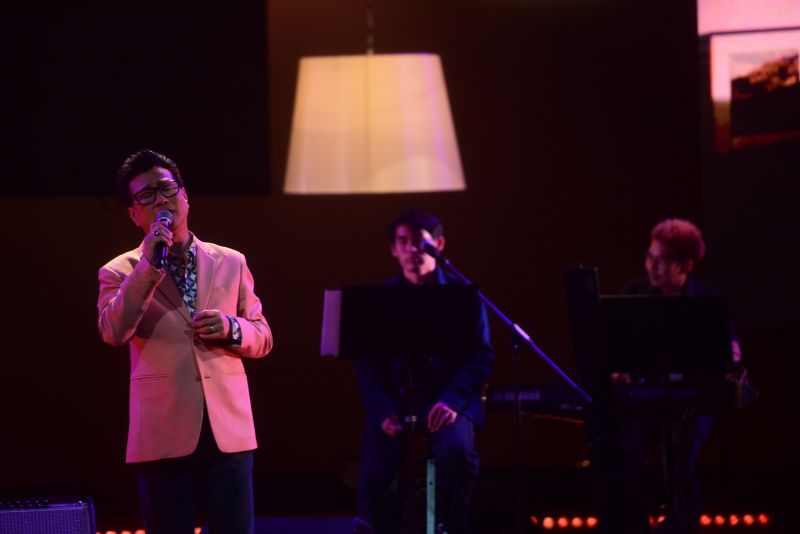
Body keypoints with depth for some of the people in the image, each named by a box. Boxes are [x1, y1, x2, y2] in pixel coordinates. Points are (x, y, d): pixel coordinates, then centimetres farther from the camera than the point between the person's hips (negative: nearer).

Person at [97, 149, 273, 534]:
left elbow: (262, 338, 16)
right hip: (163, 436, -2)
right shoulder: (120, 272, 4)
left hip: (229, 431, 2)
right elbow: (113, 332, -14)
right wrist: (149, 265, -18)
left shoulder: (230, 263, 13)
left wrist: (231, 329, -6)